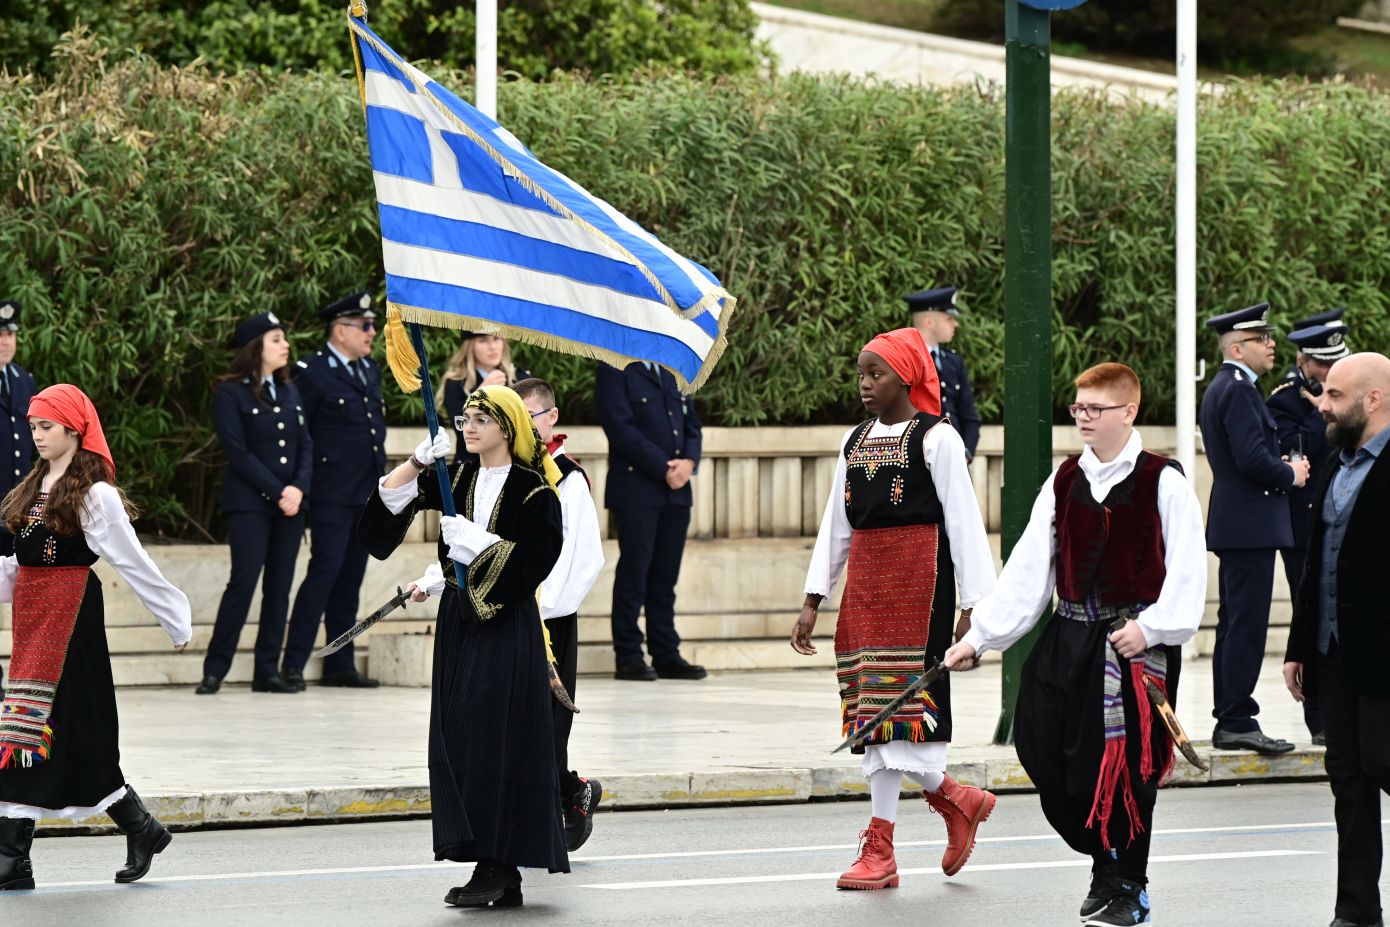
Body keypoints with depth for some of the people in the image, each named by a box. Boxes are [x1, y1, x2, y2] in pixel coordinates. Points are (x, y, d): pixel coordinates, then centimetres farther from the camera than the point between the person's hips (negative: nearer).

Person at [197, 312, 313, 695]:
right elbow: (238, 452, -10)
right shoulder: (231, 393, -4)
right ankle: (215, 670, -6)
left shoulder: (289, 392, 14)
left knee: (279, 587, 4)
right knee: (243, 582, -11)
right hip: (249, 502, -6)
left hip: (291, 502, 6)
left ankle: (267, 670, 7)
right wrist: (277, 492, -14)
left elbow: (305, 445, 10)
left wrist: (298, 488, -8)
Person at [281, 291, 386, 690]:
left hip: (367, 493, 7)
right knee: (325, 570, -13)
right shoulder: (312, 372, -8)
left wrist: (380, 473, 17)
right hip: (332, 493, -7)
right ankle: (293, 664, -11)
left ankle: (340, 665, 14)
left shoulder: (370, 370, 15)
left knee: (350, 578, 10)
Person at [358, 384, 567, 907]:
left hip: (507, 624, -6)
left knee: (495, 742, -11)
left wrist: (472, 540, -16)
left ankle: (496, 866, -9)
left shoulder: (532, 489, -6)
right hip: (459, 622, 6)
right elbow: (391, 496, 2)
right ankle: (502, 875, 7)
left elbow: (536, 555, -14)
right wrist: (417, 463, -15)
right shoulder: (457, 478, 9)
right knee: (459, 741, 3)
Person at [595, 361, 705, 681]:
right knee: (634, 570, -5)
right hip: (636, 489, -6)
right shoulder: (614, 370, -3)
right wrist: (663, 468, -15)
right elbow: (621, 427, -12)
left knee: (666, 574, 6)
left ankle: (666, 655, 9)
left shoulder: (672, 371, 17)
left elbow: (691, 421, 16)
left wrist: (689, 460, -5)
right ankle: (628, 657, 0)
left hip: (676, 490, 6)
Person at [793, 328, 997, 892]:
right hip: (864, 583, 7)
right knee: (871, 710, 3)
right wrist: (812, 602, 13)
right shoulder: (855, 441, 14)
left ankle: (880, 849, -3)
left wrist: (973, 606, -11)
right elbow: (836, 526, 17)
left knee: (895, 708, -10)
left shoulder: (935, 439, -5)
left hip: (919, 582, -7)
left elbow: (964, 523, -7)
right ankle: (955, 801, 15)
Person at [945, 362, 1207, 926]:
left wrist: (1151, 627, -22)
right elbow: (1027, 569, 8)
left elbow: (1187, 571, -9)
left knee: (1126, 765, -3)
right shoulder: (1064, 482, 8)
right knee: (1045, 753, -1)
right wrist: (978, 637, 3)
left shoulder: (1163, 482, -5)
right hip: (1070, 639, 5)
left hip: (1136, 642, -5)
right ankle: (1107, 863, 22)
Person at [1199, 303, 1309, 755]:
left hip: (1233, 526, 11)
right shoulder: (1239, 390, -15)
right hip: (1251, 526, -11)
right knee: (1247, 624, -9)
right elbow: (1252, 458, -24)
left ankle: (1229, 722, 15)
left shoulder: (1222, 389, 17)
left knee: (1235, 624, 12)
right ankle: (1238, 721, -10)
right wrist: (1289, 475, -8)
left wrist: (1284, 468, 10)